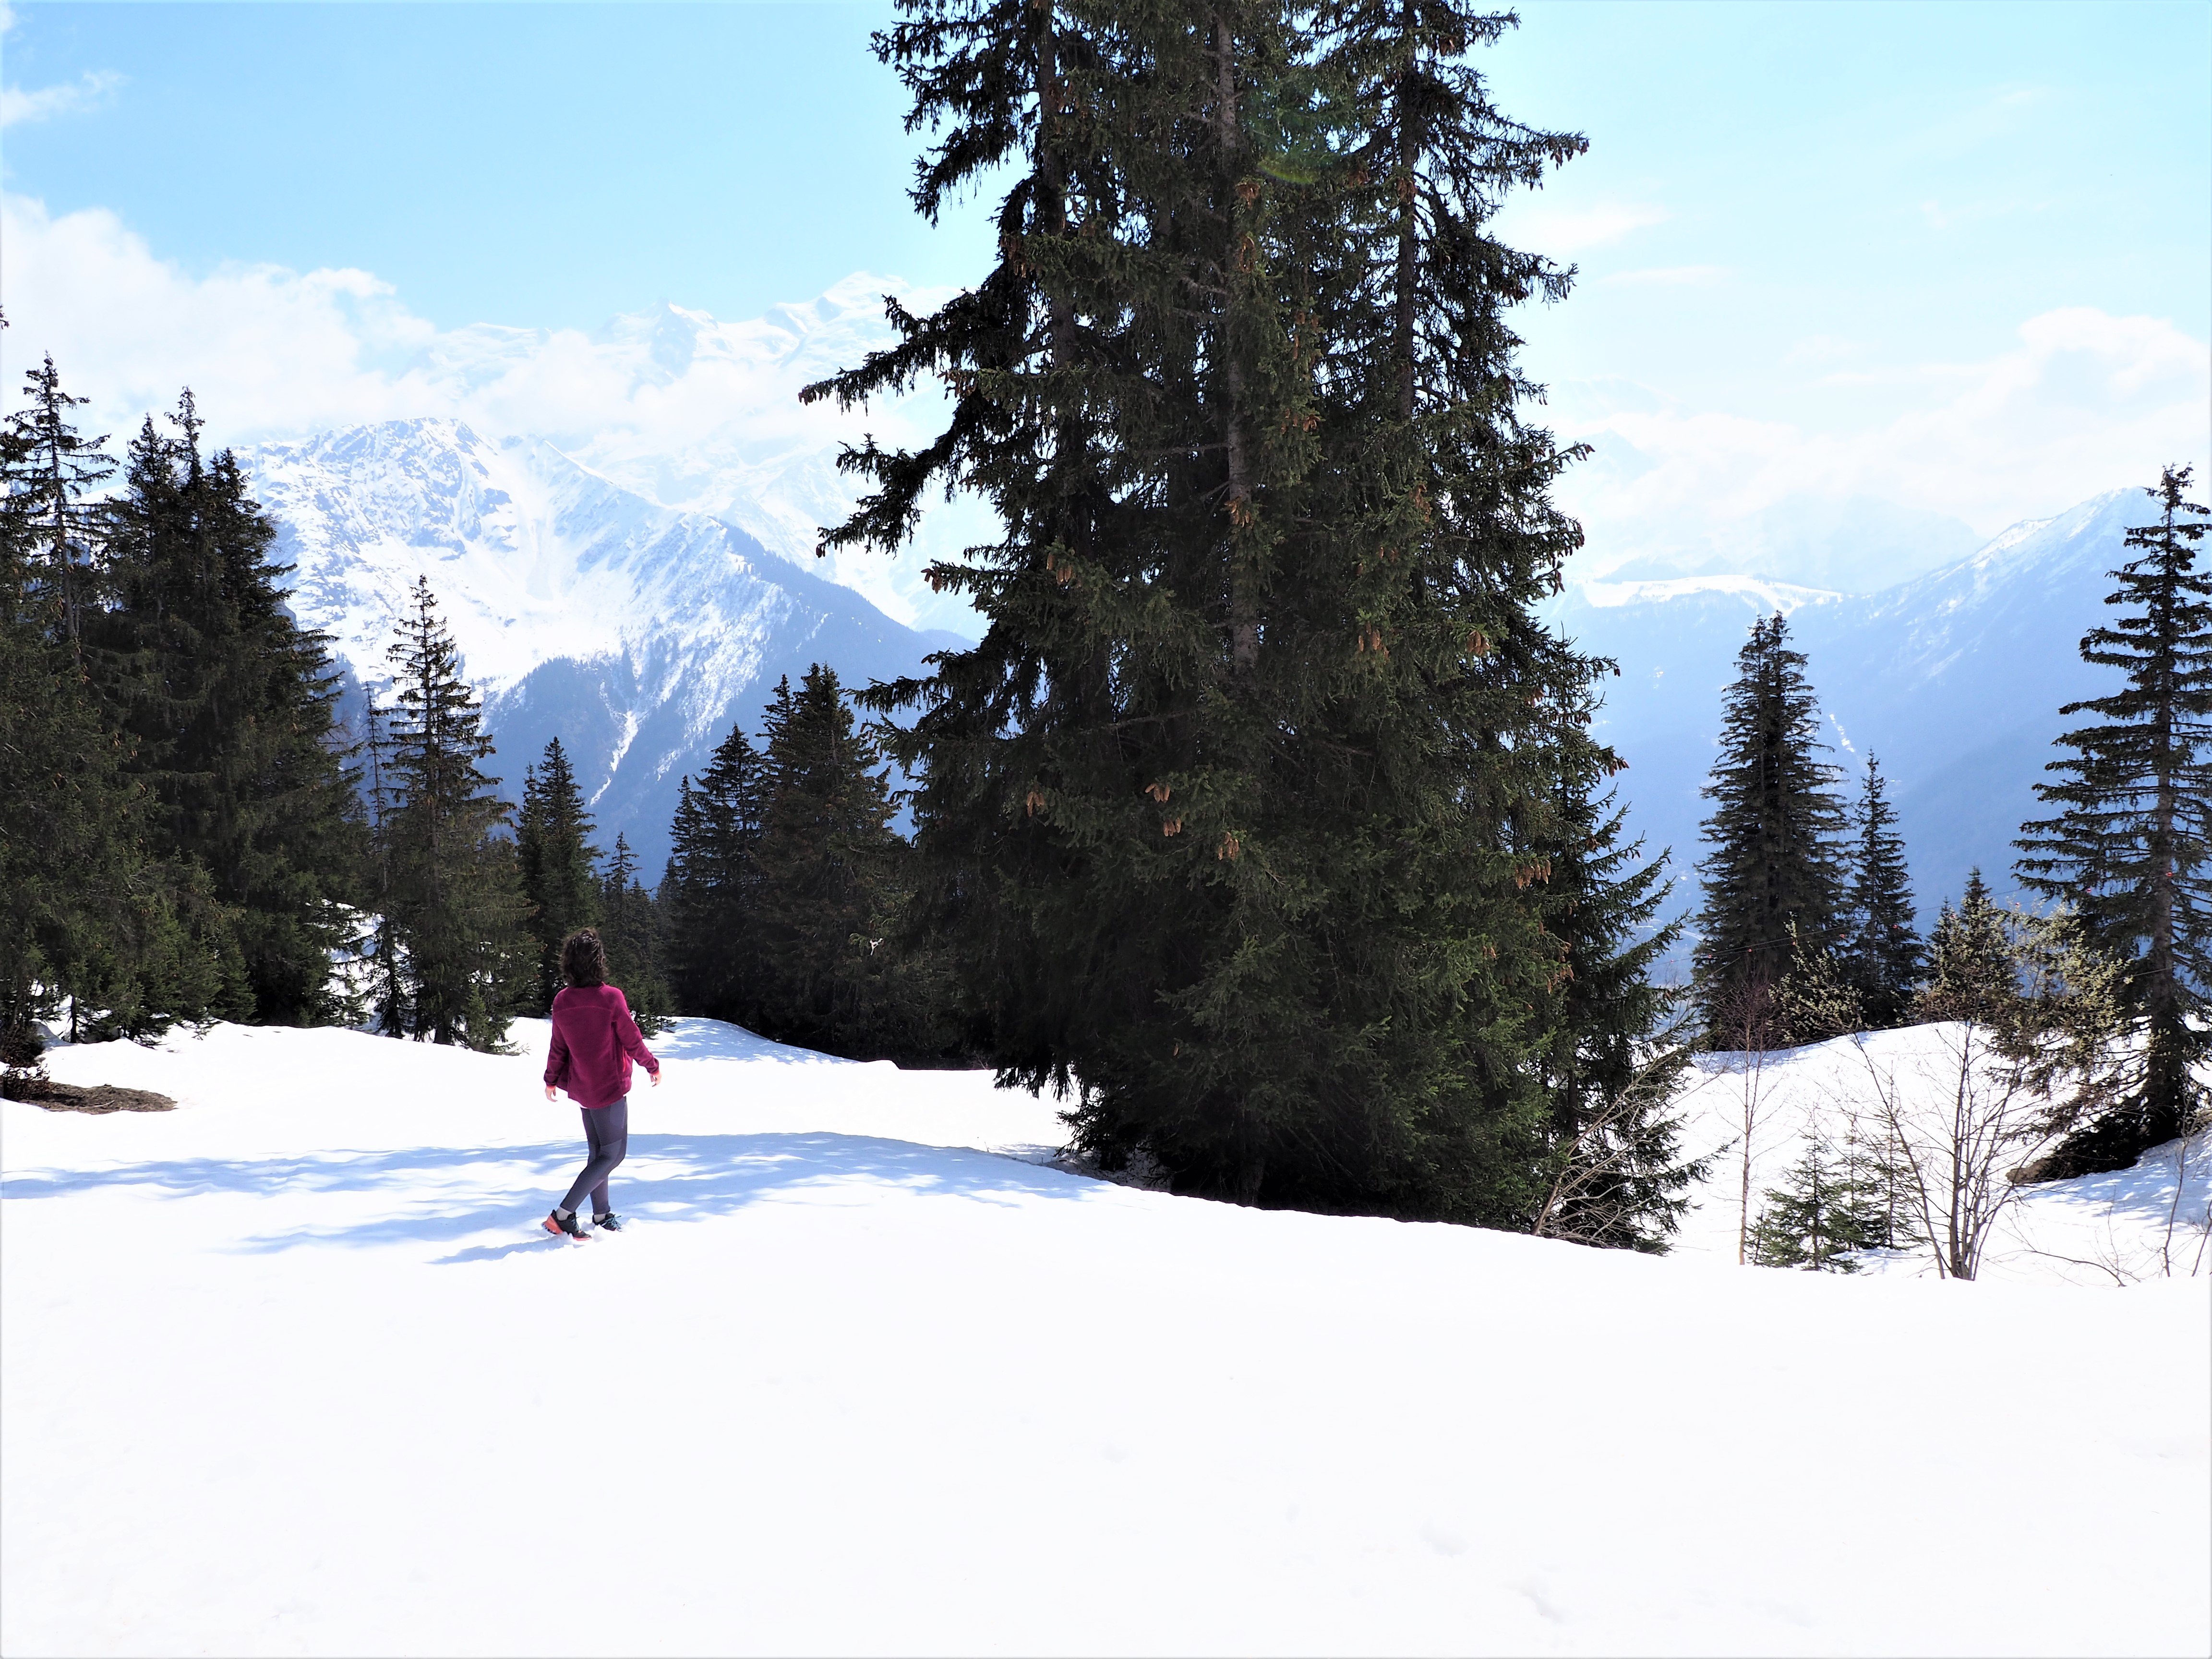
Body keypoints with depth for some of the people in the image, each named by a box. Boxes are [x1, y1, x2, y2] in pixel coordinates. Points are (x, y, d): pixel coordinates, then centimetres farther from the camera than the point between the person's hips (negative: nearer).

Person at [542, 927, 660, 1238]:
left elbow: (558, 1047, 5)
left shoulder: (562, 1001, -4)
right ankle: (563, 1215, -7)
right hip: (611, 1088, -6)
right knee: (613, 1154, 1)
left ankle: (602, 1214, 29)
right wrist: (653, 1066, 4)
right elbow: (632, 1041, -12)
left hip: (581, 1086, 6)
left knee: (597, 1152, 20)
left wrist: (551, 1080, 21)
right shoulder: (611, 997, -20)